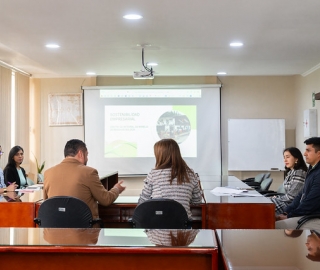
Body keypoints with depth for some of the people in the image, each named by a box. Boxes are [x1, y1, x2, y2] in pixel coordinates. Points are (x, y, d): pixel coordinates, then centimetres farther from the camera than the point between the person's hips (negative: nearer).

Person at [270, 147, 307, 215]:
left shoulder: (299, 173, -17)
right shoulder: (290, 172, 13)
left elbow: (291, 196, -20)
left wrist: (277, 198, -8)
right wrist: (277, 197, 1)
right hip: (287, 201, 9)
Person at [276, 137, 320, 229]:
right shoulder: (312, 170, 14)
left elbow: (311, 203, -20)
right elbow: (301, 195, 16)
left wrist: (289, 216, -10)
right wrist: (286, 213, 5)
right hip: (303, 213, 10)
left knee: (275, 226, -18)